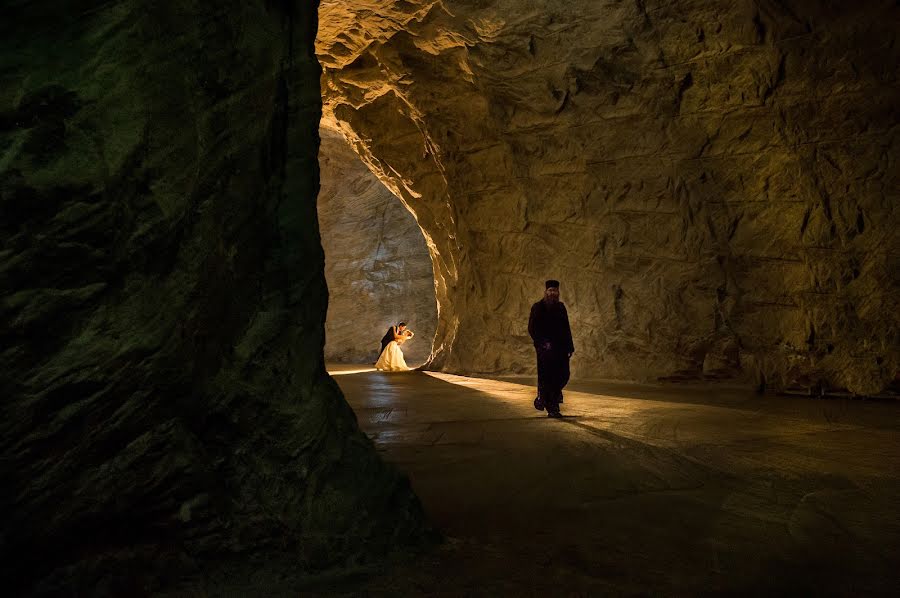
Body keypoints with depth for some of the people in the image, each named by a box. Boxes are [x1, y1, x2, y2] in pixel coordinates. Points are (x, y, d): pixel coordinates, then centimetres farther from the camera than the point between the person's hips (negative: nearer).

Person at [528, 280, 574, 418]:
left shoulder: (561, 307, 14)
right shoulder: (538, 307, -1)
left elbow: (566, 328, 17)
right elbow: (532, 329, -6)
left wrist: (570, 346, 11)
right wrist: (542, 343, -17)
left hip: (561, 348, 5)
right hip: (545, 349, -5)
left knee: (563, 375, 0)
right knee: (546, 377, -4)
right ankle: (552, 409, 6)